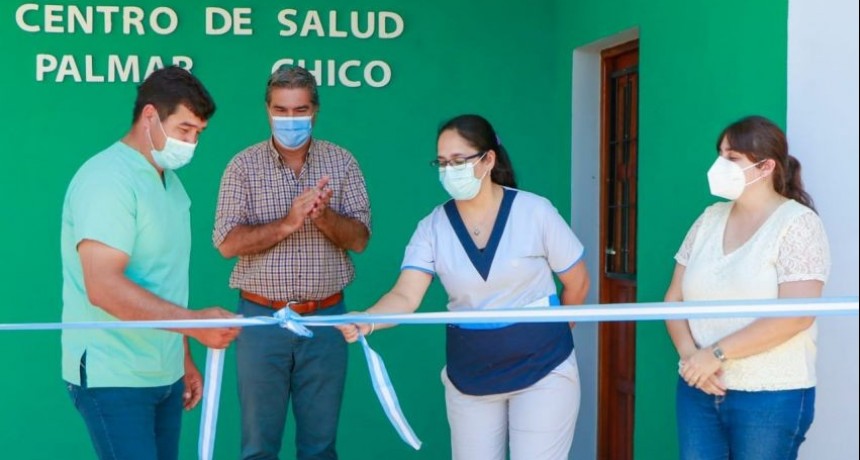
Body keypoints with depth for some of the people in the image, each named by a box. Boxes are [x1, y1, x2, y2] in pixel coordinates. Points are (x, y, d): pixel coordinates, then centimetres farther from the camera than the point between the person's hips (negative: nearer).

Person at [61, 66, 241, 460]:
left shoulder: (169, 182, 14)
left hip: (164, 375, 9)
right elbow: (104, 286, -26)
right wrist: (193, 322, -30)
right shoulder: (107, 178, -16)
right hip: (113, 379, -8)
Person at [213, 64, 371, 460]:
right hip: (262, 318, -1)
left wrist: (323, 215, -19)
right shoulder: (244, 166, -1)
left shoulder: (342, 163, 4)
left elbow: (359, 239, 0)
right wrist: (288, 222, -20)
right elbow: (228, 243, -8)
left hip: (325, 318, 1)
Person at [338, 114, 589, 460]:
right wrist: (366, 320, -39)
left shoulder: (535, 212, -11)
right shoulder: (433, 227, -7)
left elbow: (578, 283, 1)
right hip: (469, 378, 2)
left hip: (541, 371, -2)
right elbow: (405, 296, -18)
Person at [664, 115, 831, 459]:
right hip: (698, 390, 5)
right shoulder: (710, 219, 8)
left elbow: (796, 316, -18)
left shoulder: (797, 223, -8)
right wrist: (689, 354, -10)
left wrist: (716, 354, -18)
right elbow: (674, 298, 8)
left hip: (771, 396, -5)